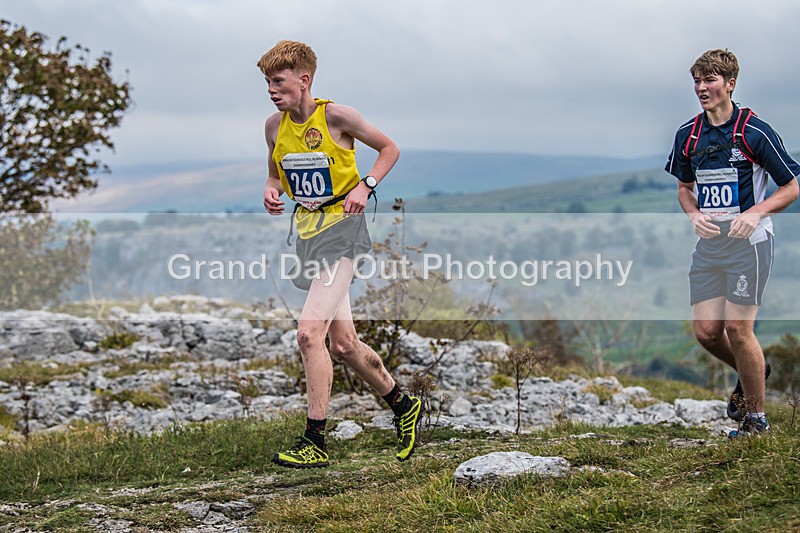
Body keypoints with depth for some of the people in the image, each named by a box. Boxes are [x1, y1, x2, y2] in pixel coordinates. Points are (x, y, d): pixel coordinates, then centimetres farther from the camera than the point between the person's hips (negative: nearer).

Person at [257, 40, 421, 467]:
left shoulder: (335, 116, -11)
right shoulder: (274, 126, 5)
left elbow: (389, 149, 0)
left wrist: (365, 187, -14)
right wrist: (272, 192, -1)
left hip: (341, 229, -7)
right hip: (307, 232, 7)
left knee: (309, 333, -19)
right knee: (342, 344, 11)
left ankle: (314, 442, -14)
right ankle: (402, 405, 34)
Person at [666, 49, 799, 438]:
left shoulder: (755, 132, -10)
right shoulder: (688, 135, 6)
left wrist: (755, 212, -21)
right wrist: (694, 214, -2)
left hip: (747, 242, -5)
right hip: (708, 243, 6)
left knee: (737, 329, -9)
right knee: (706, 331, 1)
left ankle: (756, 418, 7)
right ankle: (753, 373, 33)